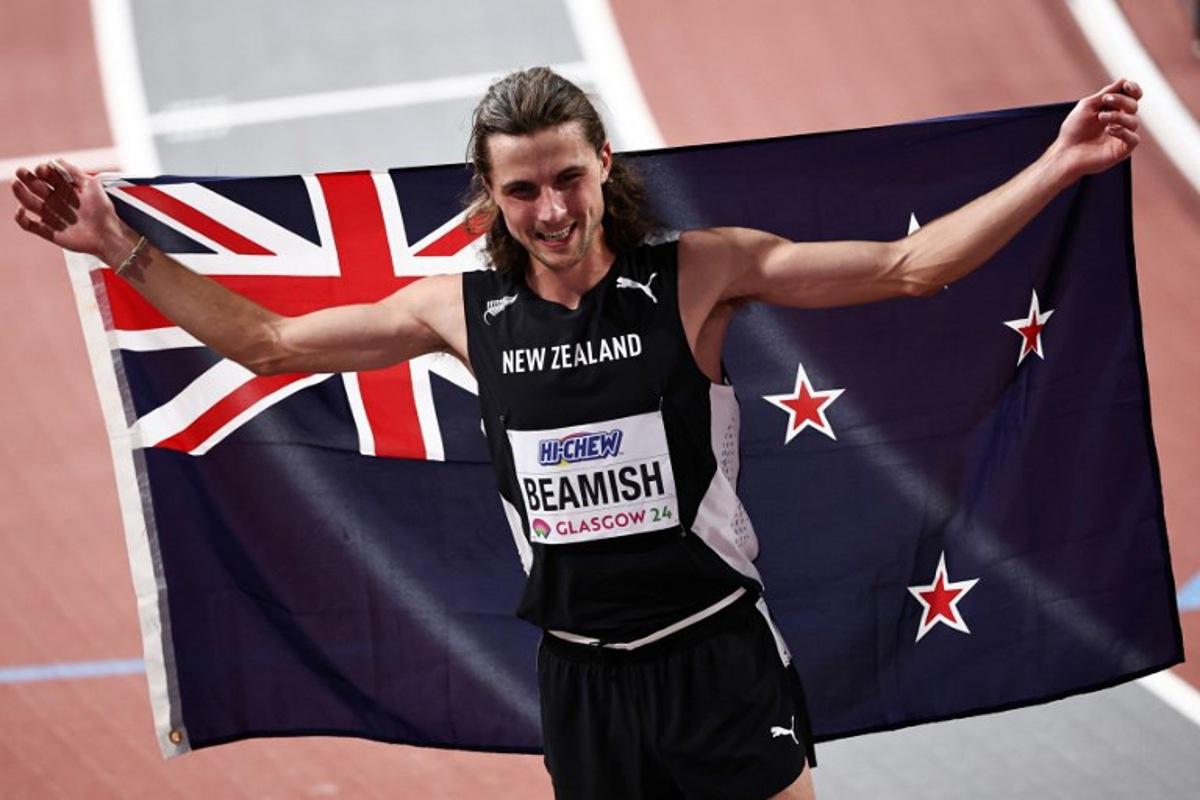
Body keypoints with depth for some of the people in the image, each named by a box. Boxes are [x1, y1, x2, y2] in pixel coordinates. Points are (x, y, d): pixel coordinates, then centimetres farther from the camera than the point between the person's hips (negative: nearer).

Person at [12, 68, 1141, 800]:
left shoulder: (697, 274, -10)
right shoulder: (464, 309, 0)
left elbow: (906, 267, -13)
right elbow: (268, 342, 10)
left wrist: (1057, 168, -23)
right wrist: (117, 247, 5)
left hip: (718, 659, -3)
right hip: (580, 675, 3)